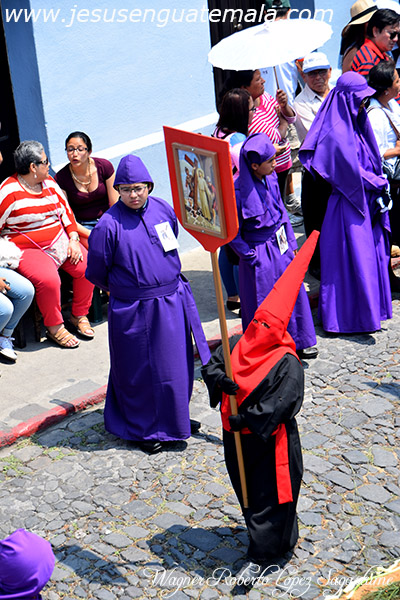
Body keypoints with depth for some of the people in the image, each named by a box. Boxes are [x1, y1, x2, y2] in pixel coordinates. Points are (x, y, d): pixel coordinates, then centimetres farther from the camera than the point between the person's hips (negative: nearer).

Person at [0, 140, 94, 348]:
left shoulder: (49, 183, 11)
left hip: (60, 243, 7)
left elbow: (66, 211, 17)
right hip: (29, 250, -6)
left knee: (86, 267, -16)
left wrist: (73, 239, 3)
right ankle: (54, 328, -9)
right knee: (48, 280, -32)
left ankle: (79, 315, 6)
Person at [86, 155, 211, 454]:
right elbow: (96, 272, -5)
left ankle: (173, 418, 37)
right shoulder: (109, 224, -16)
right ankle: (143, 428, 27)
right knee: (141, 370, 8)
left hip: (172, 303, 5)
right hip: (134, 311, -5)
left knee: (176, 364, 15)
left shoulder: (163, 209, -1)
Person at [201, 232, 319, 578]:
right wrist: (219, 380, -22)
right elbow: (210, 366, 1)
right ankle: (282, 538, 42)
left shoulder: (287, 363, -18)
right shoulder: (237, 344, 0)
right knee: (246, 491, 21)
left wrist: (249, 418, -25)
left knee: (268, 496, 2)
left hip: (271, 440, -7)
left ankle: (260, 553, 13)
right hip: (237, 436, 7)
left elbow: (283, 402, -24)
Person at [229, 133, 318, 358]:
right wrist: (250, 256, -12)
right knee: (265, 305, 6)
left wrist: (291, 243, 12)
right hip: (260, 254, -7)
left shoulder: (270, 179, -2)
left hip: (281, 248, 7)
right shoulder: (240, 192, -22)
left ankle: (299, 342, 33)